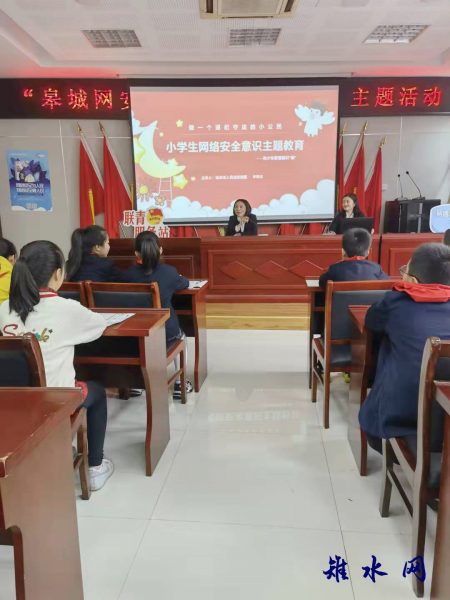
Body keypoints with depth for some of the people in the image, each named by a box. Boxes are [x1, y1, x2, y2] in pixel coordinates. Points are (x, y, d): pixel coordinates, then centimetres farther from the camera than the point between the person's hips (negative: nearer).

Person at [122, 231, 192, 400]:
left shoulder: (129, 273, -8)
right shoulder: (169, 271, -11)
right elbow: (184, 284, 10)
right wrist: (178, 279, 32)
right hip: (166, 331, -2)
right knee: (180, 335, 31)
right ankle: (179, 383, 31)